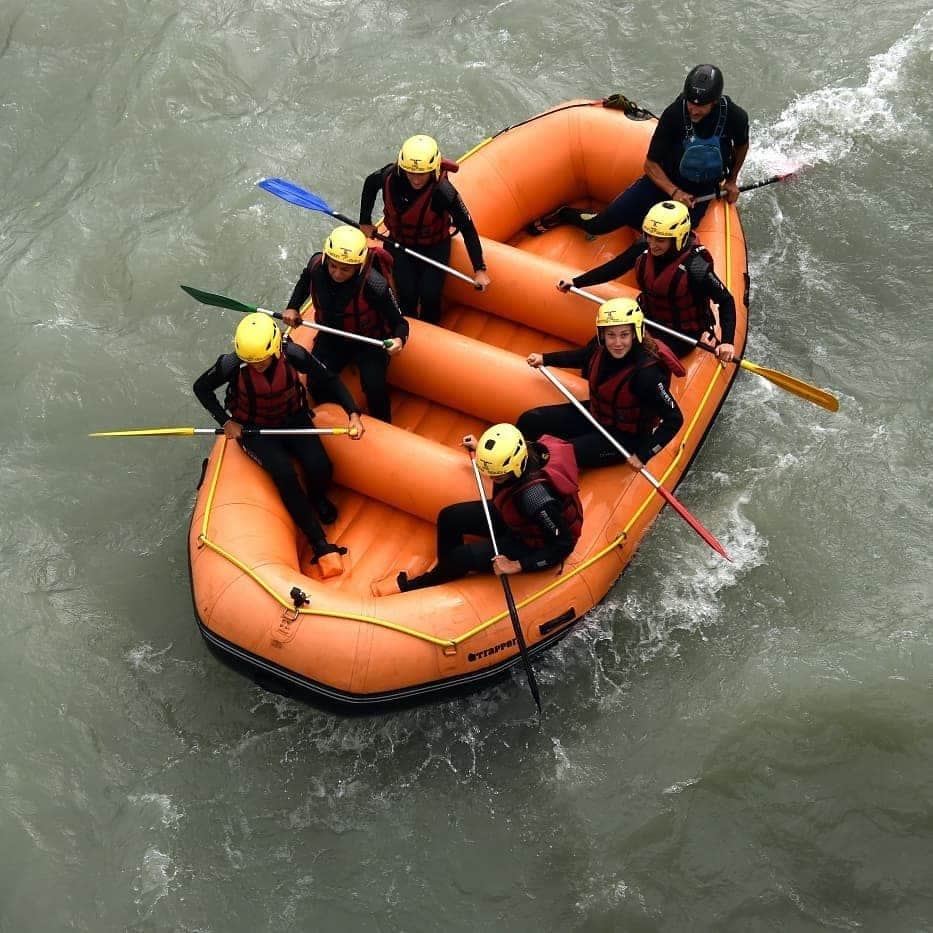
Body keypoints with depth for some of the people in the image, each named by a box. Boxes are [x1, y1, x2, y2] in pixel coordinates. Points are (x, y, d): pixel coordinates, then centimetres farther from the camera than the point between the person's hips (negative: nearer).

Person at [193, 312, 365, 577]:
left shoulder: (293, 355, -26)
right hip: (253, 429, -2)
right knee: (285, 474, -26)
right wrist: (225, 421, -15)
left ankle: (318, 498, 20)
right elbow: (201, 388, -6)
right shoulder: (231, 365, -27)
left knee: (320, 468, -21)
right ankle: (321, 546, -17)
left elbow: (329, 380, -10)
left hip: (292, 419, 2)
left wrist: (353, 413, -21)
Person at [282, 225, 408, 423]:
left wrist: (399, 340, -46)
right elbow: (305, 280, 8)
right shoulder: (316, 265, -20)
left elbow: (399, 323, -24)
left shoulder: (375, 285, -34)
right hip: (331, 337, 4)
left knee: (374, 386, -24)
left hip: (369, 340, -4)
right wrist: (293, 307, -3)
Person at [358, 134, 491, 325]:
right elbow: (370, 184, 1)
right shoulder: (391, 176, -25)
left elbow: (467, 228, -25)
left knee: (430, 296, -12)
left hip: (435, 246, -2)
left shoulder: (443, 192, -33)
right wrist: (365, 222, 5)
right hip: (401, 243, 2)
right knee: (407, 295, -9)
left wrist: (480, 269, -25)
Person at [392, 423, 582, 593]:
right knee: (449, 517, 3)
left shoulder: (534, 494, -42)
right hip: (513, 518, 8)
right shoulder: (525, 451, -22)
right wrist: (479, 448, 10)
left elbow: (564, 544, -32)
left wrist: (516, 566, -30)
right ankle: (447, 572, 27)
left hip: (535, 544, -8)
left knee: (461, 557, -13)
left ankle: (424, 584, 20)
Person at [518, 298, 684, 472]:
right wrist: (544, 359, 10)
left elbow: (674, 420, -27)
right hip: (595, 414, 7)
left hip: (626, 436, -7)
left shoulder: (646, 372, -34)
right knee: (529, 421, 3)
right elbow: (581, 357, 13)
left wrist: (643, 456, -27)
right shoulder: (601, 346, -15)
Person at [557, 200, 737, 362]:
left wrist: (727, 342, -28)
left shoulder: (695, 267, -27)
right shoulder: (644, 248, -13)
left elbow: (726, 301, -18)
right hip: (648, 318, 6)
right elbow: (614, 268, 4)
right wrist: (576, 282, 2)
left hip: (682, 333, -5)